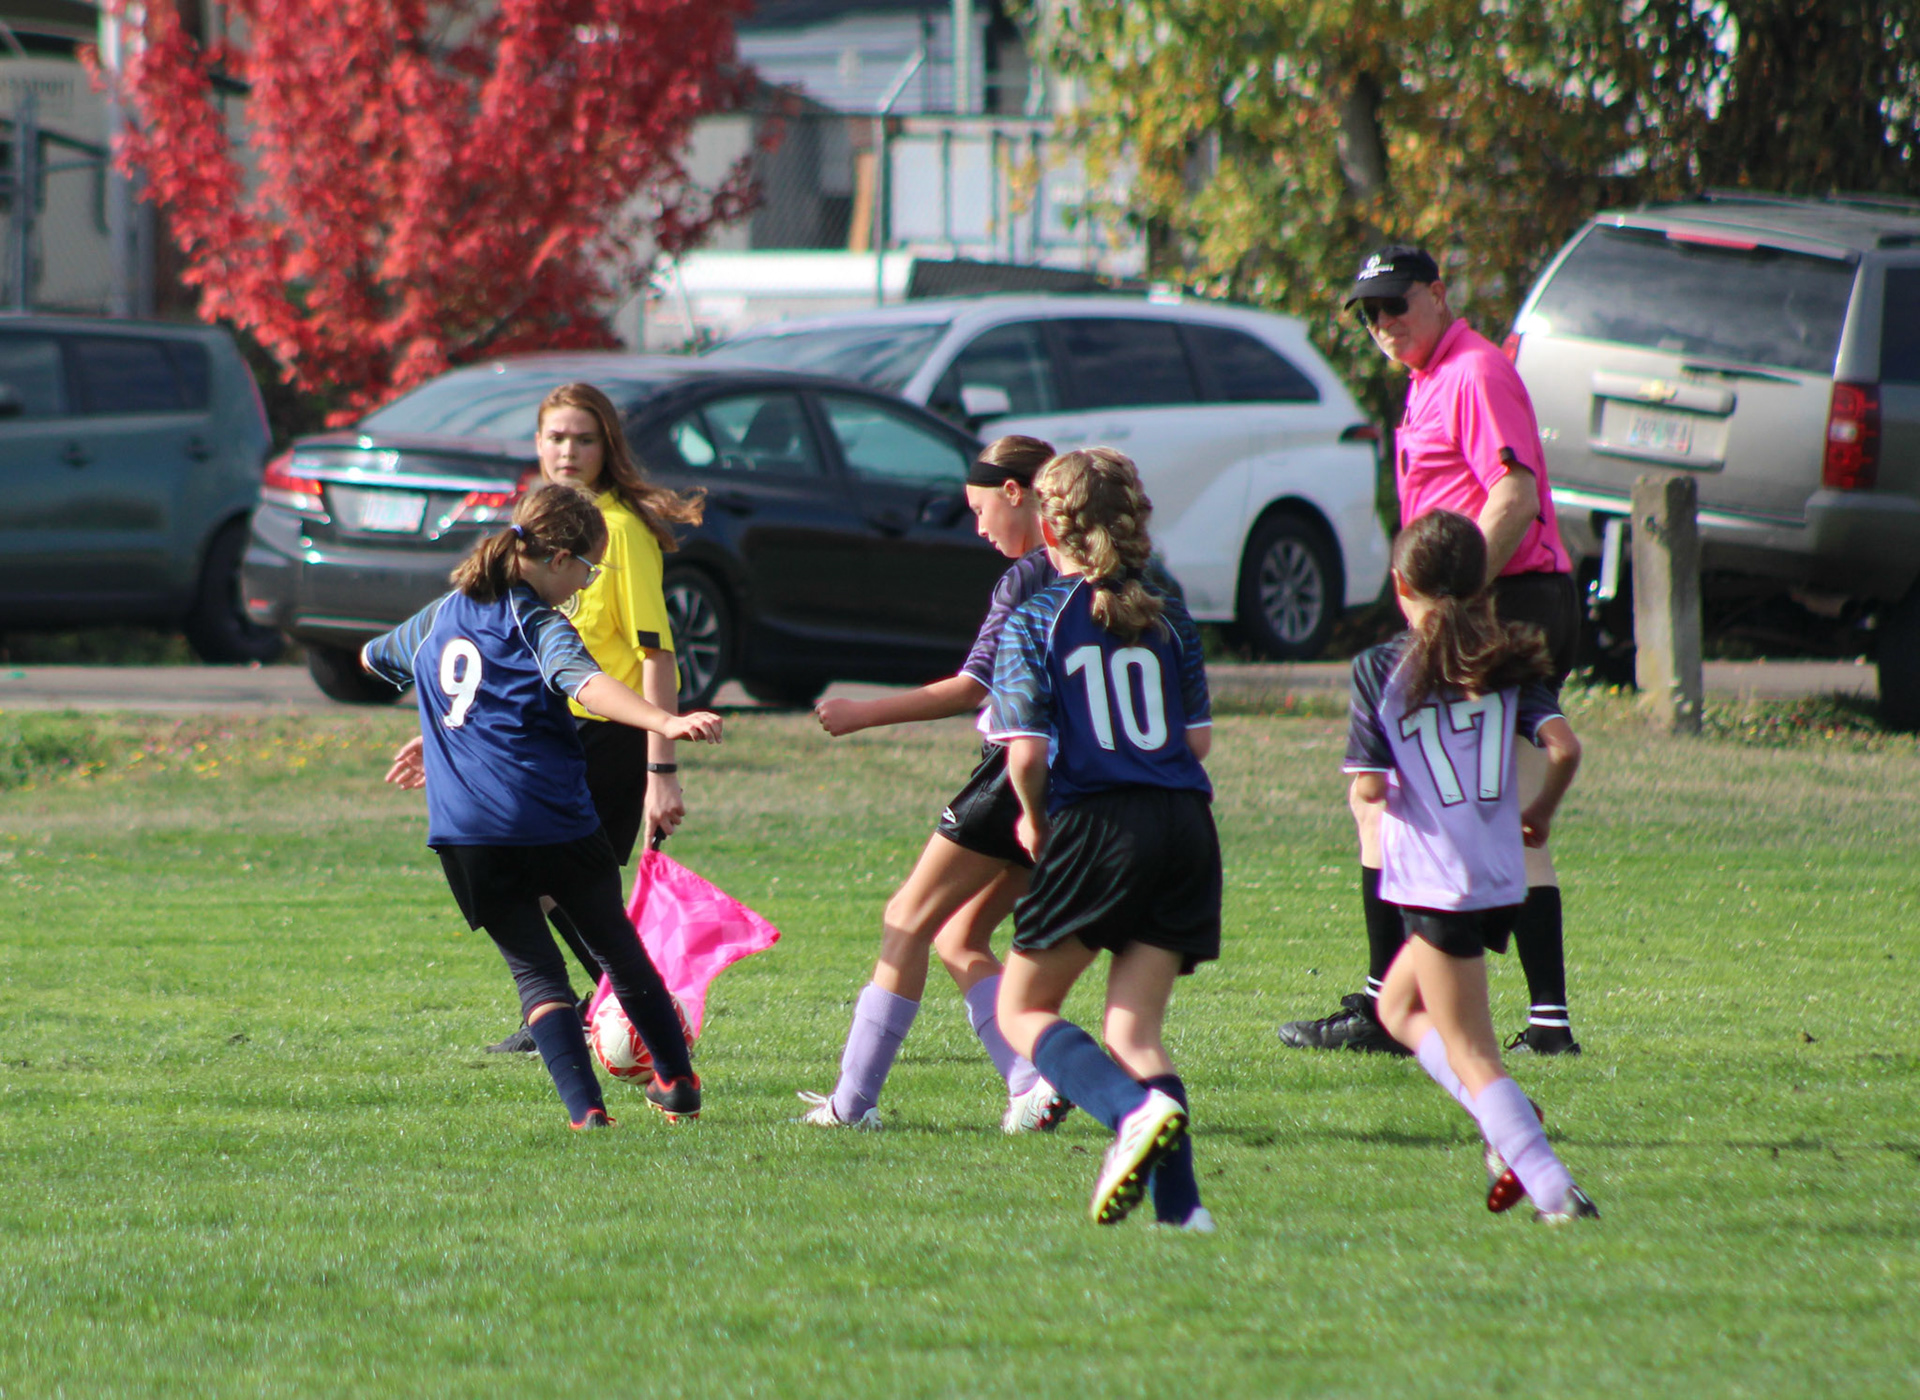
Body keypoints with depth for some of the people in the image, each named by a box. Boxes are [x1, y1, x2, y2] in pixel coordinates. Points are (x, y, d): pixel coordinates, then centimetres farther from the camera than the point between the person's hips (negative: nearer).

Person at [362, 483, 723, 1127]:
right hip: (553, 824, -4)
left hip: (466, 832, 4)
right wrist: (665, 723, -40)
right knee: (618, 949, 16)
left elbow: (372, 656, 38)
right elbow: (585, 684, -26)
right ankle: (678, 1083, 27)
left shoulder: (441, 616, 16)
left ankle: (586, 1108, -11)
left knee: (534, 969, 5)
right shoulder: (538, 624, -4)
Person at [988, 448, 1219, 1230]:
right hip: (1186, 824, 4)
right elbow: (1198, 737, 10)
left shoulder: (1034, 622, 0)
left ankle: (1136, 1110, -19)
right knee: (1134, 1029, 7)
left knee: (1022, 1010, 8)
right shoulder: (1168, 620, 11)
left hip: (1094, 824, -4)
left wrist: (1034, 818, 10)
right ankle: (1180, 1204, -9)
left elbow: (1026, 753, -8)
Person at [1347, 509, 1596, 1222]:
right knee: (1398, 1006, 24)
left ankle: (1555, 1189, -11)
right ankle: (1510, 1126, 8)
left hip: (1435, 882, -5)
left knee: (1470, 1055, 0)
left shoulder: (1380, 668, -5)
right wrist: (1540, 812, 11)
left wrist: (1369, 788, 12)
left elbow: (1369, 787, -12)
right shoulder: (1508, 661, 5)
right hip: (1503, 880, 5)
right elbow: (1564, 747, -7)